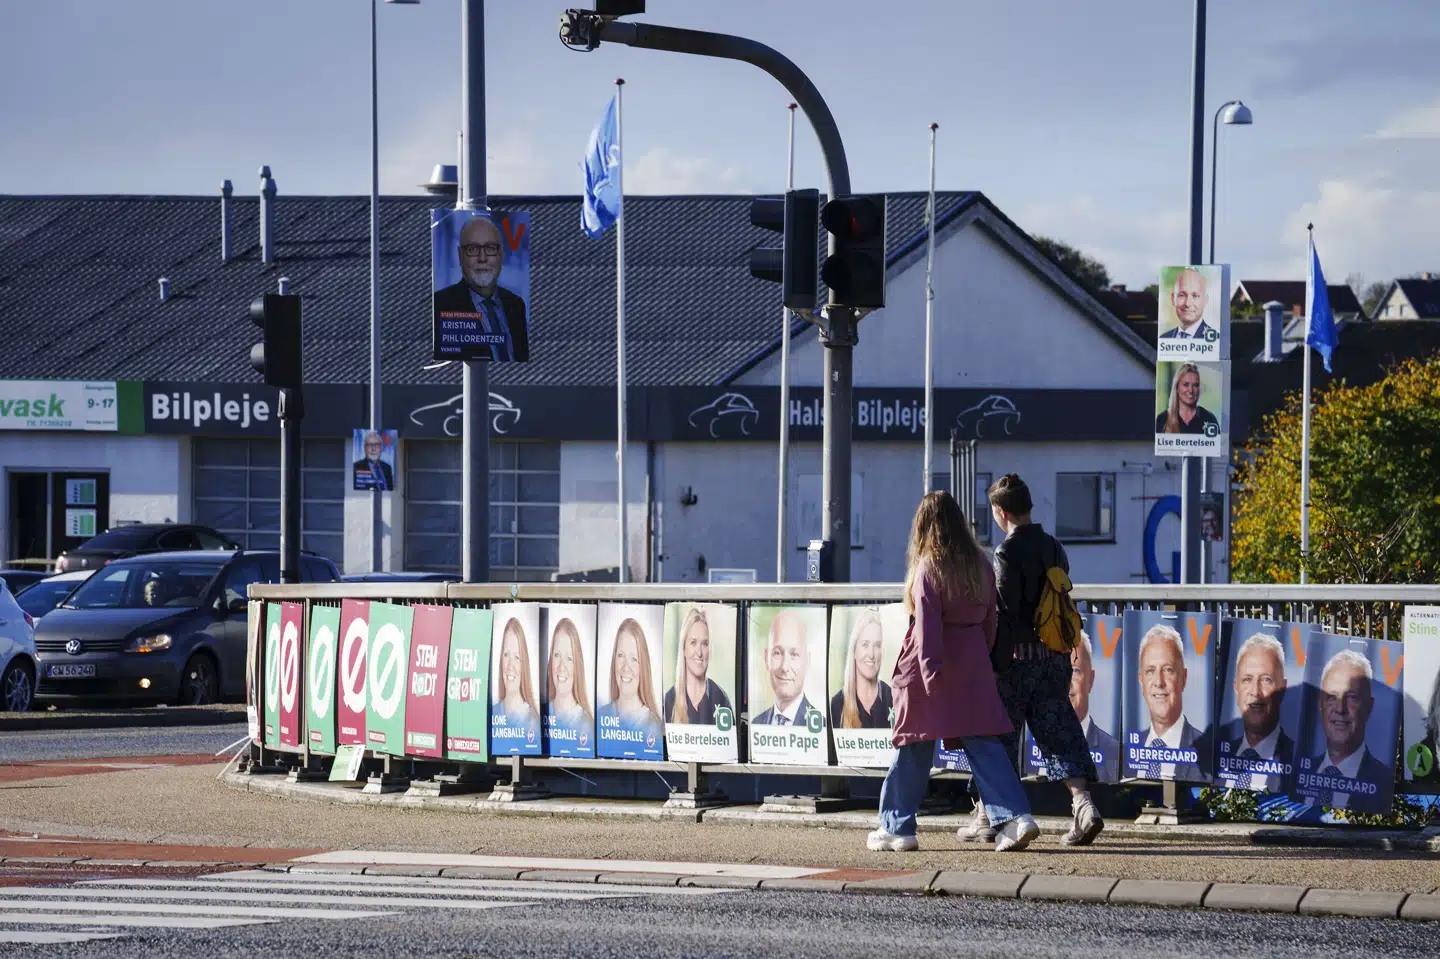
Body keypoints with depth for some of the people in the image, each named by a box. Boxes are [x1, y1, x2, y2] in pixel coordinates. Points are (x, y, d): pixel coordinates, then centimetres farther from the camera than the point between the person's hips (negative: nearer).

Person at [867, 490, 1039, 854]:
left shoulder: (928, 569, -11)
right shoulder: (980, 566, 8)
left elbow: (927, 624, -18)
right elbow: (989, 620, 13)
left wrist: (930, 671, -23)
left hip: (933, 664, -5)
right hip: (973, 662, 5)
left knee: (913, 745, 5)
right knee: (982, 742, 3)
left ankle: (896, 828, 12)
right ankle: (1014, 816, -11)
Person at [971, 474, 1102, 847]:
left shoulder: (1007, 553, -13)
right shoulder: (1053, 548, 9)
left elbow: (1004, 611, -17)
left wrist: (993, 663, -15)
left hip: (1018, 653, -6)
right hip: (1055, 655, 6)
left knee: (999, 732, 5)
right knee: (1058, 730, 5)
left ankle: (987, 816, 12)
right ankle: (1083, 805, -10)